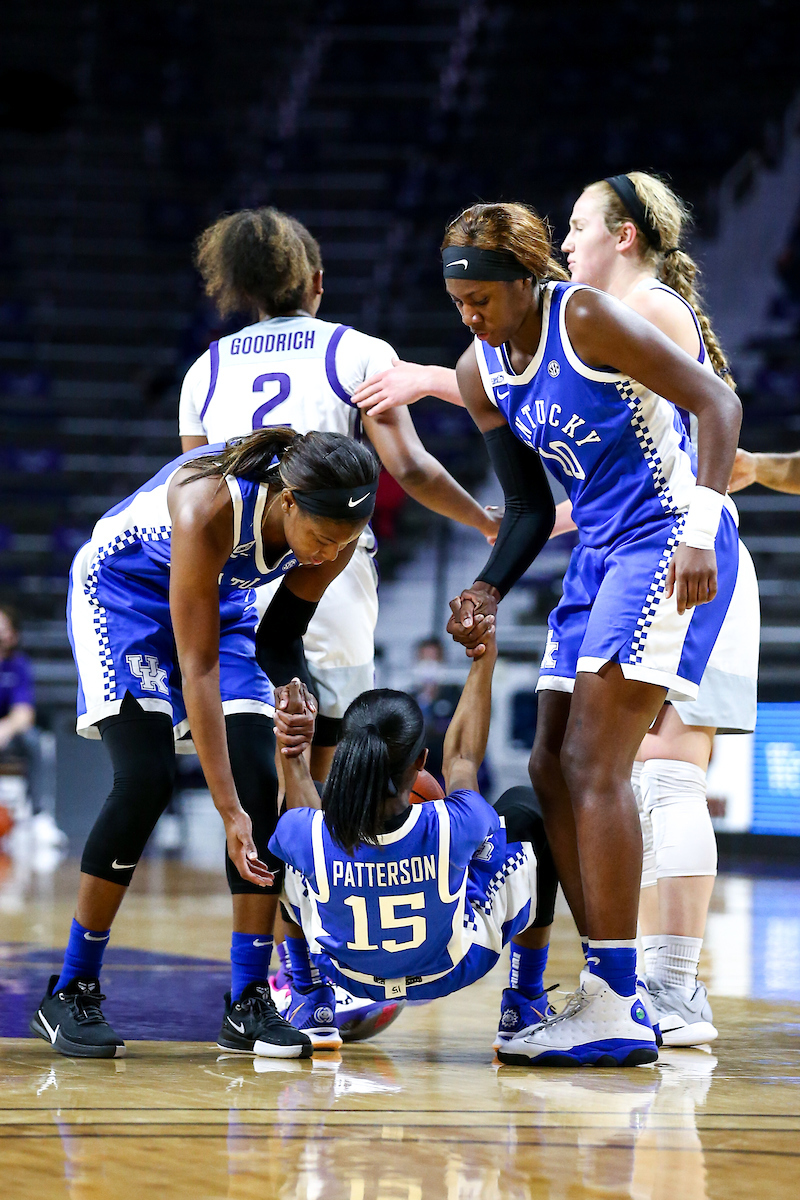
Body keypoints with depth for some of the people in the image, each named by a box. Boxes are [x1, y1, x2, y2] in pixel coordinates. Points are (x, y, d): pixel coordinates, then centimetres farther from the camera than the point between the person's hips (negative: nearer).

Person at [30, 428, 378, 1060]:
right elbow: (198, 669, -36)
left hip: (223, 600, 5)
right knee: (145, 781, -19)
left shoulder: (334, 529, -23)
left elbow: (282, 634, -4)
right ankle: (69, 995, -7)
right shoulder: (208, 505, -40)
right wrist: (228, 811, -37)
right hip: (123, 588, -5)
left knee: (261, 781, -11)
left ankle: (249, 1003, -5)